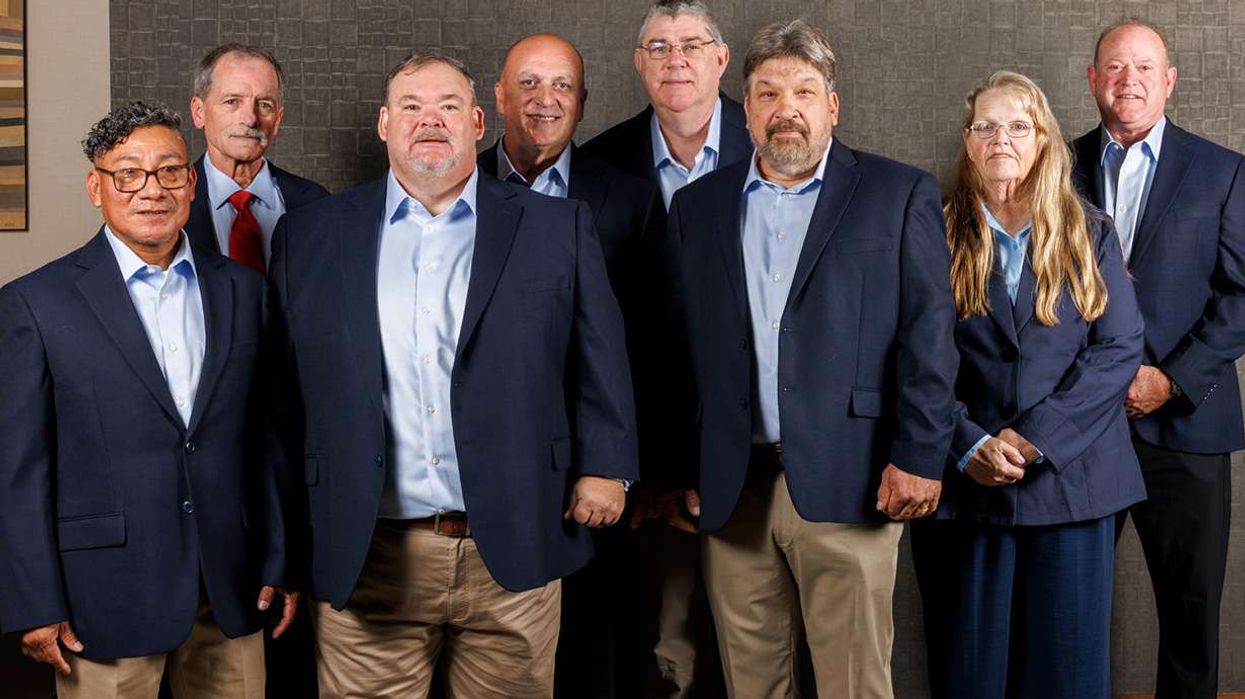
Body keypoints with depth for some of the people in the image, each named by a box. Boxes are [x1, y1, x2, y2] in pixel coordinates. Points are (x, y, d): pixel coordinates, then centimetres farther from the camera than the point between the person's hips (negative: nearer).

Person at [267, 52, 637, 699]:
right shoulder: (311, 237, 7)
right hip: (366, 556, 0)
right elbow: (284, 384, 9)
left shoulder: (557, 227, 6)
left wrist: (603, 467, -2)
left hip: (515, 552, 0)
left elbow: (600, 360, 6)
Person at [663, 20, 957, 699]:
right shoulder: (698, 206, 13)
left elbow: (928, 333, -1)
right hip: (731, 489, 3)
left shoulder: (900, 194, 4)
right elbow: (679, 348, 12)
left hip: (846, 484, -3)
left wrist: (918, 458, -8)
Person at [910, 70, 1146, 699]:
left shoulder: (1089, 234, 6)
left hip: (1071, 479, 1)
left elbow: (1120, 349, -2)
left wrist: (1036, 438, -12)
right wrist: (969, 446, -14)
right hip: (963, 483, 0)